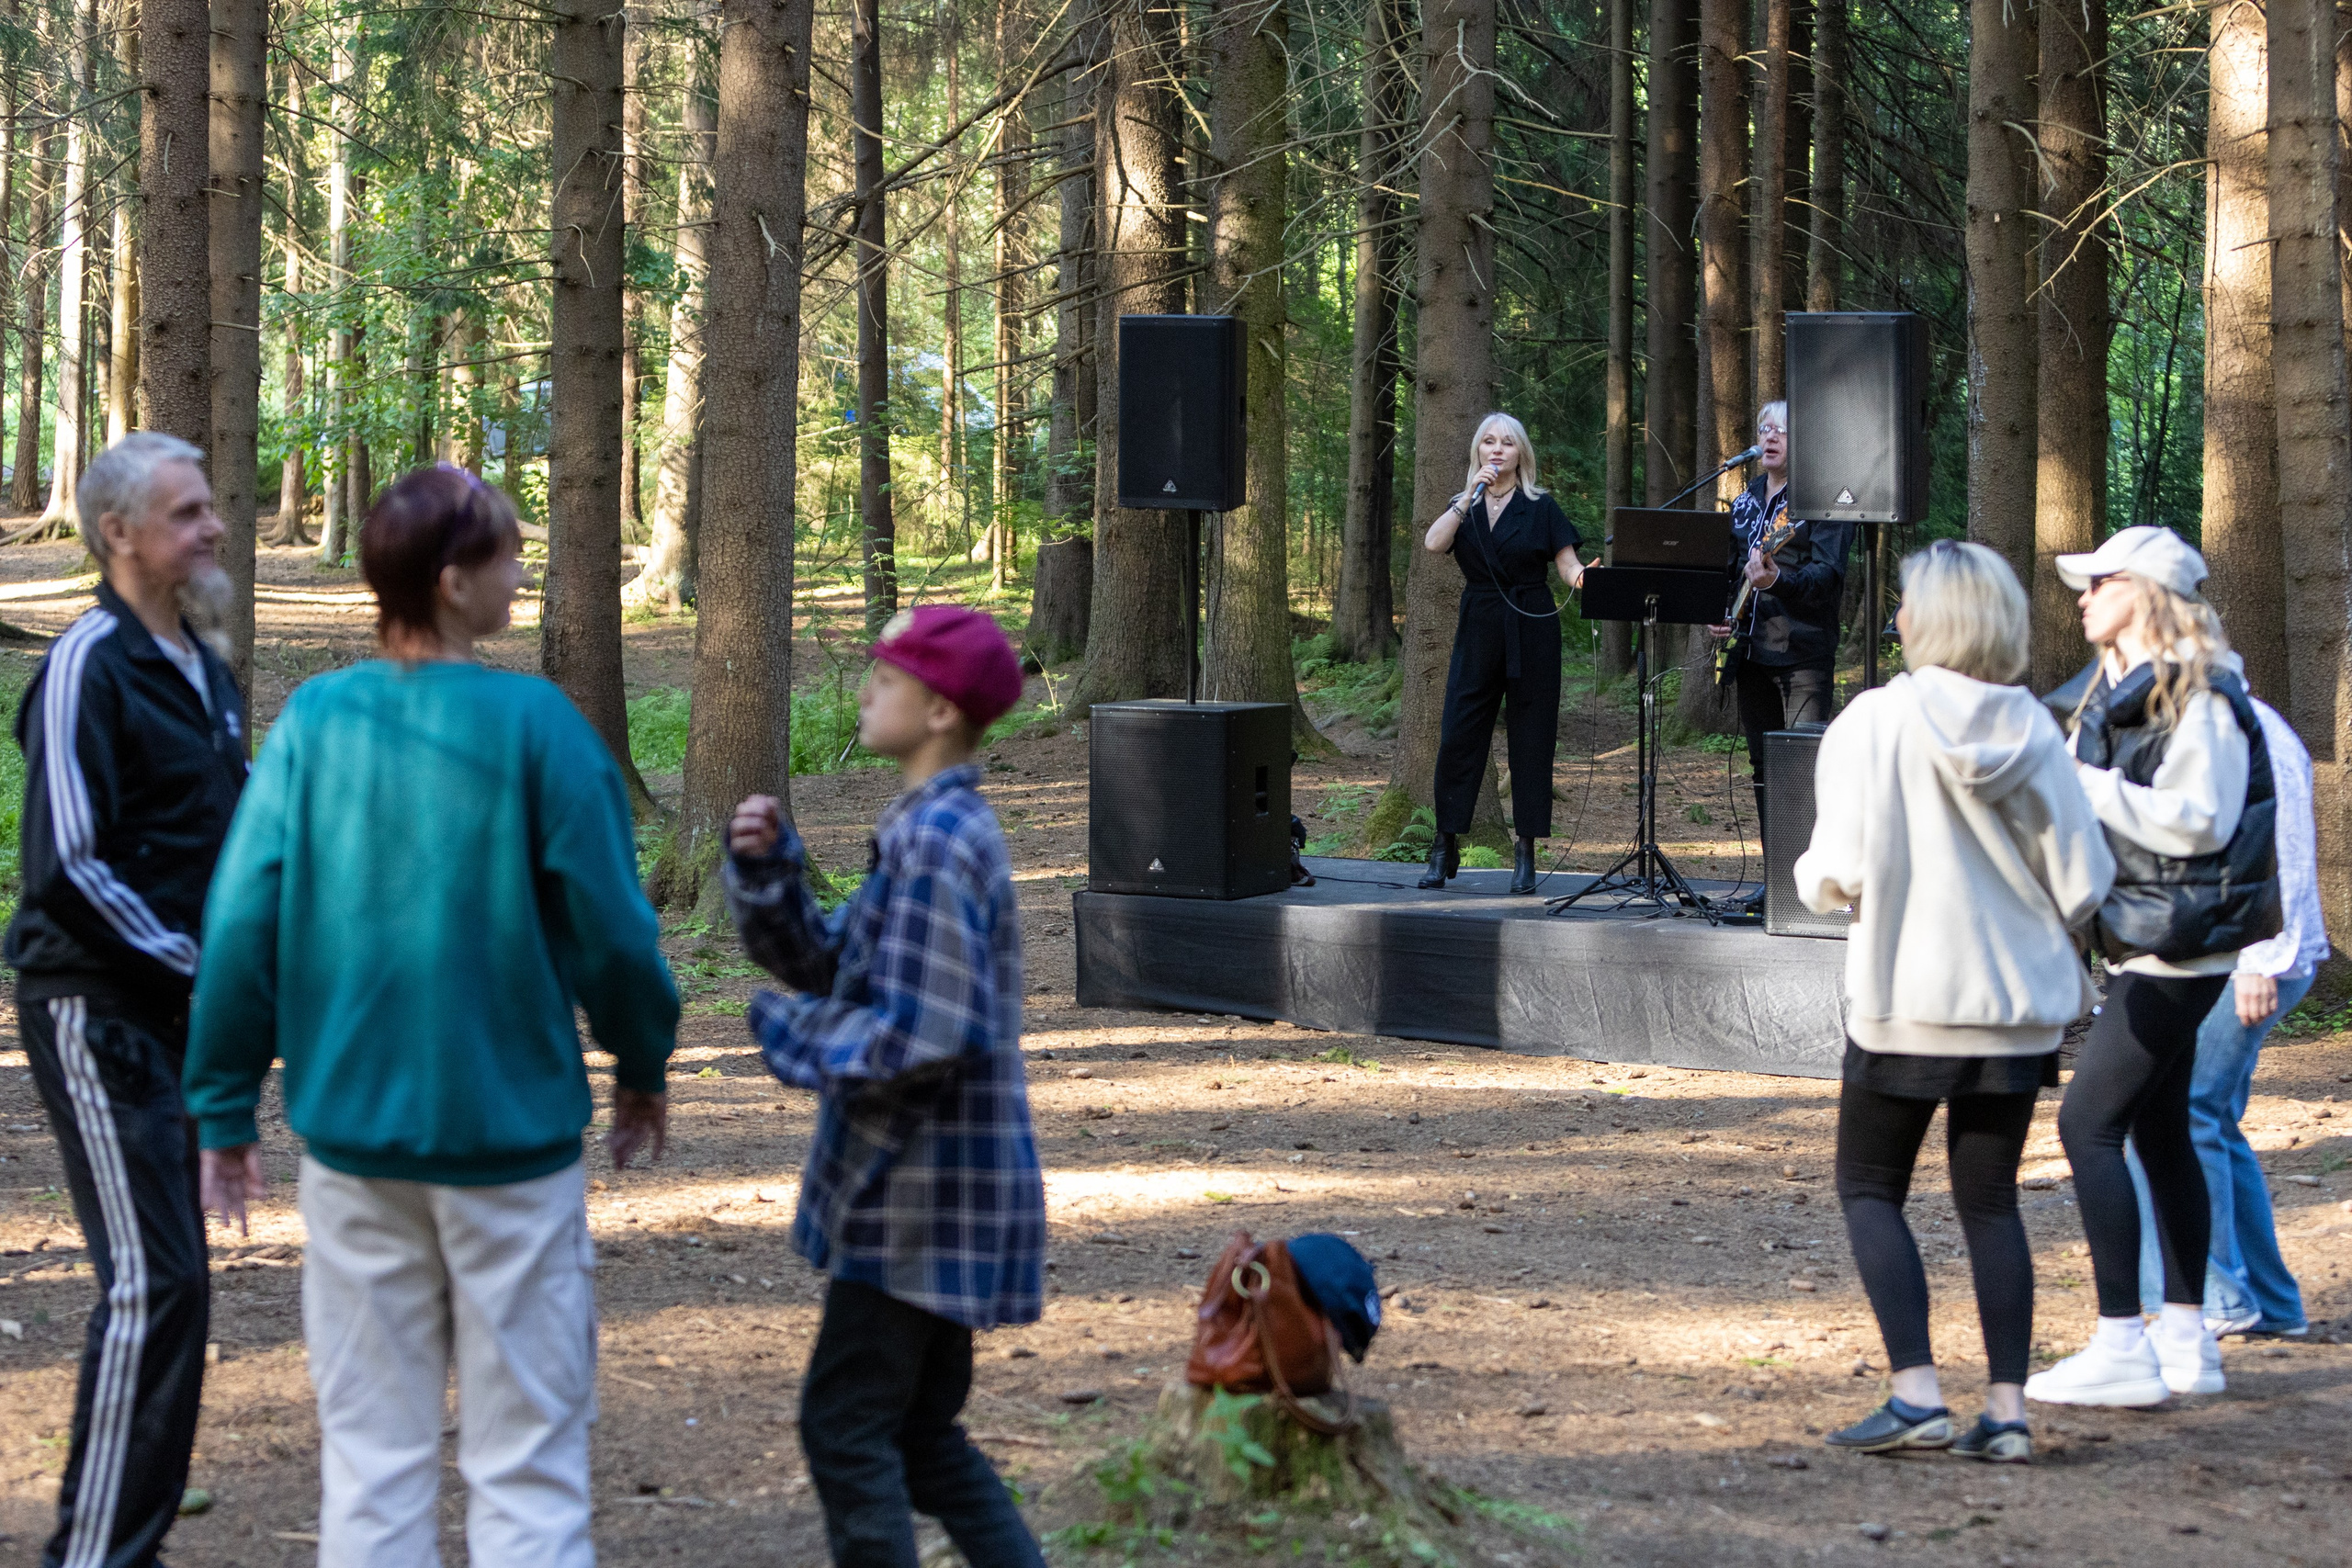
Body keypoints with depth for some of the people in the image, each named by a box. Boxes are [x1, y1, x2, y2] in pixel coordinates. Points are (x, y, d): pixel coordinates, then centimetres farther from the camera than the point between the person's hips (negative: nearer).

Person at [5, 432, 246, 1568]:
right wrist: (197, 964, -17)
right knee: (151, 1281, -13)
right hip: (98, 1009, -9)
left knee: (167, 1281, 10)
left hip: (177, 1012, 9)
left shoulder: (205, 672, 14)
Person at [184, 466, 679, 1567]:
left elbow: (242, 925, -4)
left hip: (351, 1135, 3)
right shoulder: (532, 723, -11)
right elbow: (609, 926, -8)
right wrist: (643, 1064, 10)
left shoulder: (313, 720, -3)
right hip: (510, 1133, -3)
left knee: (371, 1456, 10)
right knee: (525, 1466, 4)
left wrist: (224, 1107, 6)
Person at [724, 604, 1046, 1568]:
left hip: (924, 1194, -10)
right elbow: (819, 959, 16)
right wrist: (766, 868, -1)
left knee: (845, 1427, -5)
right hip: (932, 1182, 10)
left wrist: (794, 1030, -11)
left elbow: (924, 1037, -25)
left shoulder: (937, 842, -19)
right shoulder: (933, 829, 13)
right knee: (920, 1431, 16)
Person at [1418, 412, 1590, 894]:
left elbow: (1568, 565, -3)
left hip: (1531, 634, -2)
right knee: (1459, 736, -2)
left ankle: (1526, 855, 5)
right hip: (1478, 632, 2)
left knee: (1530, 741, 0)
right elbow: (1433, 544, -8)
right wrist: (1470, 497, -13)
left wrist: (1580, 577, -26)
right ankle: (1445, 849, 6)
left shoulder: (1540, 507, 4)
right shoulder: (1463, 508, 10)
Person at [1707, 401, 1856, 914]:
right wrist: (1720, 613, 9)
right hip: (1751, 650, 8)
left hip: (1803, 651, -8)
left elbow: (1828, 575, -16)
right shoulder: (1746, 499, 18)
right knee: (1763, 764, 10)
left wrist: (1777, 581, -33)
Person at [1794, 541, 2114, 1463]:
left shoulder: (1873, 722, -12)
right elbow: (2083, 879, -2)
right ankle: (2007, 1408, 6)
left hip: (1904, 999, -3)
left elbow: (1843, 869, -16)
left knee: (1869, 1187, 10)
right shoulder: (2030, 730, -3)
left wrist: (1813, 875, 7)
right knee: (1990, 1201, 12)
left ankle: (1915, 1393, -4)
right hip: (2018, 1004, 3)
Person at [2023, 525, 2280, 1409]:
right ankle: (2186, 1340, 20)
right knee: (2161, 1130, 13)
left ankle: (2121, 1350, -15)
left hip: (2181, 944, -10)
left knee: (2089, 1122, -14)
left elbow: (2194, 820, -21)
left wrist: (2083, 782, -18)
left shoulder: (2199, 697, -15)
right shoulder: (2115, 690, 15)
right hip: (2144, 939, 10)